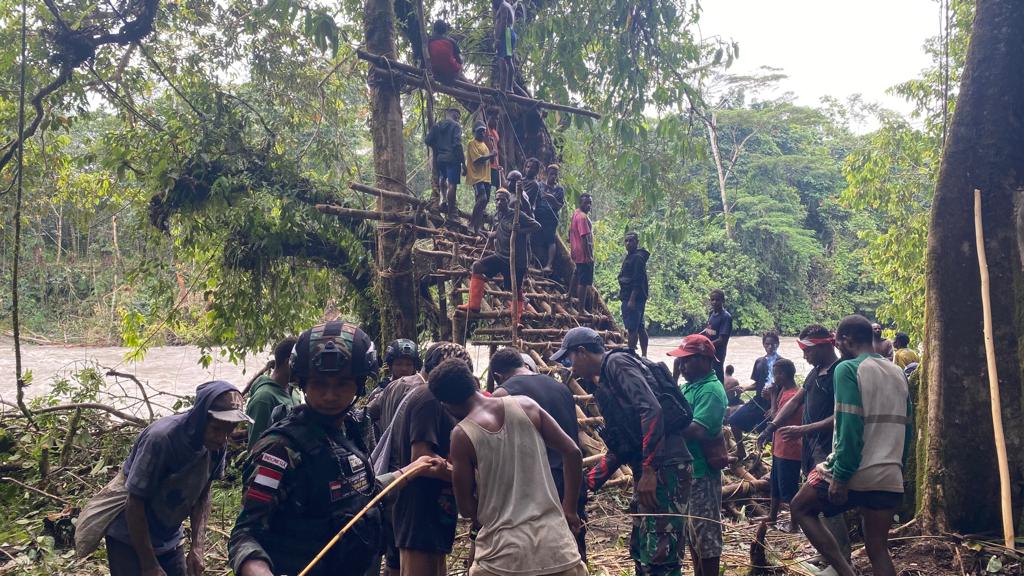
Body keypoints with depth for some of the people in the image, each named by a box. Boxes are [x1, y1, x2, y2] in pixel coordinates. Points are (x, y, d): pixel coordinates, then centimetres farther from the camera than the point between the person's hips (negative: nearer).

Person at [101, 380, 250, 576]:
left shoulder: (217, 444, -11)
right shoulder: (161, 438, -28)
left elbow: (202, 495, 1)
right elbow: (135, 503, -22)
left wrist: (197, 547, -10)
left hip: (169, 540, 5)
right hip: (130, 538, -5)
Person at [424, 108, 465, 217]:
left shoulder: (437, 126, 10)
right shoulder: (456, 126, -6)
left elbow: (427, 140, 4)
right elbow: (457, 144, -15)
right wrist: (463, 162, -13)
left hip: (439, 158, 6)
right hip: (452, 158, -6)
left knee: (442, 177, 32)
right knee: (452, 184, -3)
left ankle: (443, 199, 16)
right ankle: (451, 212, -3)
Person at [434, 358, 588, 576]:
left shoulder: (462, 435, -6)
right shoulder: (525, 405, 2)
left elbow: (466, 507, -1)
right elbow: (573, 453, 3)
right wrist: (569, 510, 11)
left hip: (504, 553, -3)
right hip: (555, 543, 3)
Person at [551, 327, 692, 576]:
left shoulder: (617, 364, -7)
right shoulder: (603, 387, 22)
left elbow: (652, 410, -21)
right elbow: (619, 448, 24)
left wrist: (648, 470, -23)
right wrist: (587, 482, 22)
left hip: (665, 467, -10)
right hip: (646, 471, 10)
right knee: (640, 551, 16)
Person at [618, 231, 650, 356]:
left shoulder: (638, 257, -13)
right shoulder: (629, 257, 19)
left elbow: (638, 281, -20)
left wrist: (632, 299, -24)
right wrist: (622, 294, 21)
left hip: (633, 298, -11)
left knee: (632, 328, -11)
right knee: (640, 328, 13)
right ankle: (644, 355, 18)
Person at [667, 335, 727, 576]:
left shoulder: (711, 390, -18)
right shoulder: (690, 386, 12)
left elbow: (697, 430, -29)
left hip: (701, 472, -9)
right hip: (685, 470, 9)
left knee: (706, 533, 2)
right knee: (692, 532, 19)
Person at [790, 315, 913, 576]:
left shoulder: (848, 369, -10)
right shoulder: (898, 373, 13)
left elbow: (849, 426, -18)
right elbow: (907, 428, 16)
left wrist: (841, 475, -17)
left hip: (855, 473, -6)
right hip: (890, 477, 7)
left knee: (801, 508, 15)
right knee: (878, 549, 11)